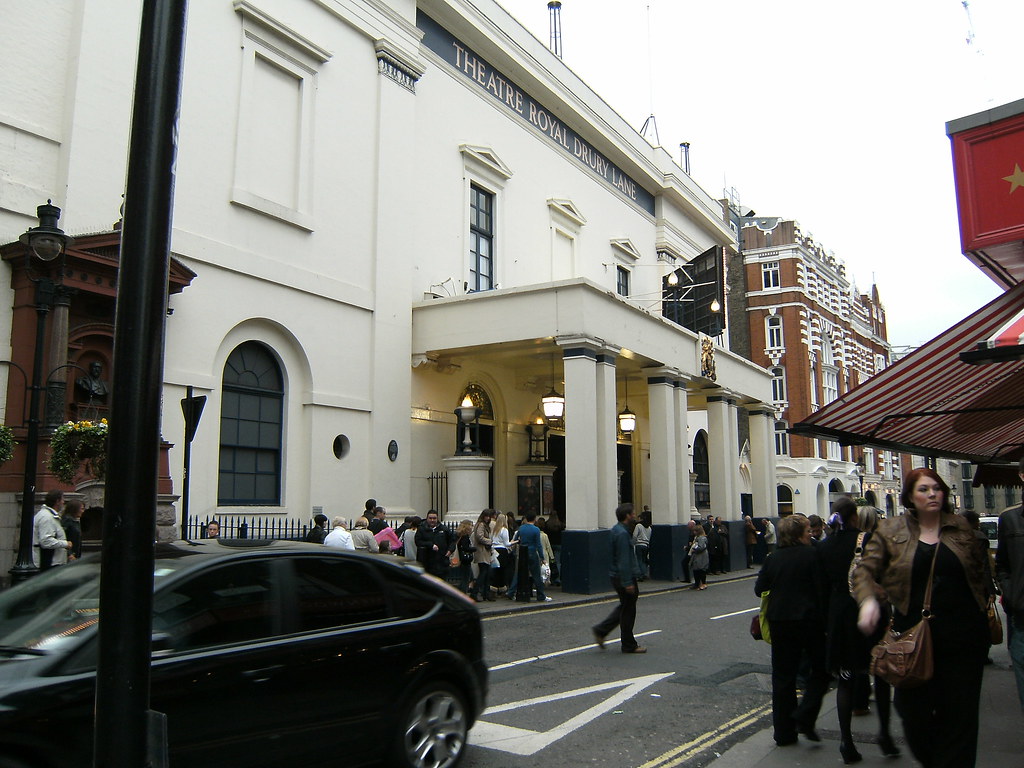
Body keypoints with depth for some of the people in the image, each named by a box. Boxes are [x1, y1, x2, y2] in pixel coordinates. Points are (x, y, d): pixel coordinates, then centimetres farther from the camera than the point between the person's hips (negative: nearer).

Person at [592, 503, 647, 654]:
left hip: (617, 577, 10)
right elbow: (623, 560, -24)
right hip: (623, 577, -10)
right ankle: (629, 645, 13)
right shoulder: (622, 533, -21)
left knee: (625, 607, 19)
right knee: (628, 610, 2)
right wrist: (628, 582, -24)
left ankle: (601, 630, 18)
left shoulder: (617, 530, 11)